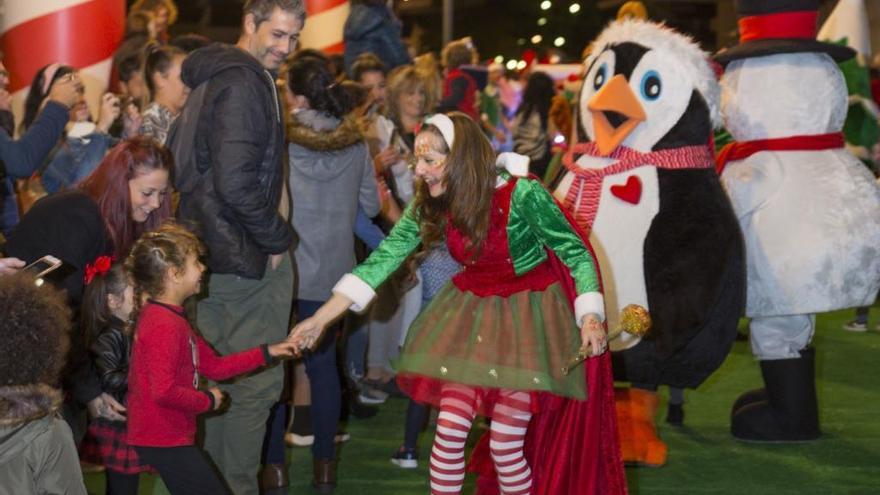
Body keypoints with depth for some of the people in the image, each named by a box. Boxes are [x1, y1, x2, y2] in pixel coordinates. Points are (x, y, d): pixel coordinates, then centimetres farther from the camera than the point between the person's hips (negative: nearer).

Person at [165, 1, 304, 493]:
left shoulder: (213, 77, 14)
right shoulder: (244, 84, -16)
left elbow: (180, 162, 21)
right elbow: (237, 183, -24)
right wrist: (279, 237, -12)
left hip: (208, 257, 10)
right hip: (250, 259, -10)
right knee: (256, 384, -1)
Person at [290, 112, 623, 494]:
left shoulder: (523, 194, -24)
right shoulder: (432, 204, -8)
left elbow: (577, 254, -15)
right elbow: (385, 258, -9)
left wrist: (590, 318, -29)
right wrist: (321, 318, -14)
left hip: (527, 314, -5)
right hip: (472, 309, 5)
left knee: (505, 447, -6)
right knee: (448, 432, -3)